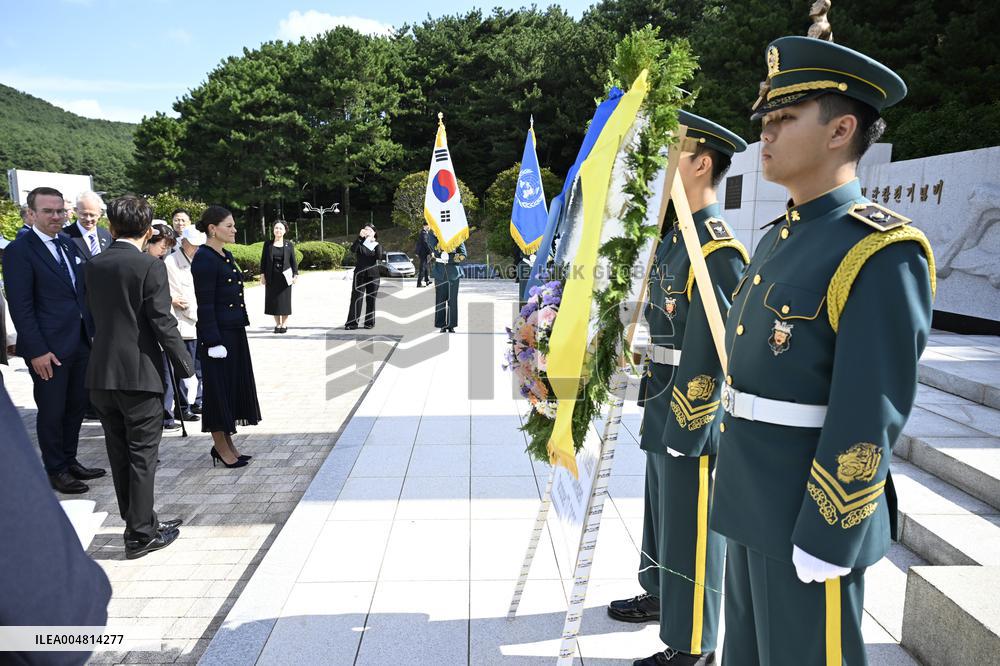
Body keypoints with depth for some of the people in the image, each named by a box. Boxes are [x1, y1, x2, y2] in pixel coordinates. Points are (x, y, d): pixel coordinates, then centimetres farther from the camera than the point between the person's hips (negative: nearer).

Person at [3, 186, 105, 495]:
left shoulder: (69, 244, 11)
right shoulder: (19, 250, -10)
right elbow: (20, 307, -13)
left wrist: (92, 331, 9)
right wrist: (37, 350, -17)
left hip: (80, 342, 7)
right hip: (48, 348, -7)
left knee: (76, 406, 15)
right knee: (52, 411, 6)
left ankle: (70, 461, 30)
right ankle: (56, 470, 20)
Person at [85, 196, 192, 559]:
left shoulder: (93, 266, 7)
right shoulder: (150, 266, -12)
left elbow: (96, 315, 13)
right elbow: (163, 323, -14)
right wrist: (186, 366, -6)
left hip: (101, 374, 6)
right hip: (140, 374, -6)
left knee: (120, 455, 15)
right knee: (143, 456, 4)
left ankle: (139, 521, 29)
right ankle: (140, 535, 12)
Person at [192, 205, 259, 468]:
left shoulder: (226, 256, 13)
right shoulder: (204, 259, -14)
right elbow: (205, 305, -17)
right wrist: (214, 342, -19)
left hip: (235, 331, 9)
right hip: (217, 333, -9)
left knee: (234, 385, 14)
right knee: (219, 387, 1)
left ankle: (226, 442, 26)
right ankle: (220, 446, 14)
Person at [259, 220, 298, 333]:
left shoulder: (289, 244, 2)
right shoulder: (268, 244, 4)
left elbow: (293, 261, 1)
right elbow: (263, 260, 5)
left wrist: (295, 275, -6)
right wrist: (262, 275, -1)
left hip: (285, 276, -1)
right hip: (272, 277, 1)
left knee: (285, 300, 3)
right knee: (273, 300, 4)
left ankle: (284, 324, 12)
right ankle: (277, 324, 13)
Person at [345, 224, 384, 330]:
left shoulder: (377, 245, 9)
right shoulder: (360, 243, 7)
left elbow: (380, 256, -9)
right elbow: (353, 249, -15)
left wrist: (377, 244, -12)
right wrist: (360, 237, -24)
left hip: (373, 274, 1)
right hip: (360, 274, -1)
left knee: (371, 299, 5)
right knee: (356, 298, -5)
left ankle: (369, 322, 13)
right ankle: (352, 322, -4)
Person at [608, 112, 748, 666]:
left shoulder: (717, 250, -20)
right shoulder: (676, 238, 10)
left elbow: (711, 353, -22)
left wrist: (685, 429, -19)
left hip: (694, 416, -9)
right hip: (663, 408, 9)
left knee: (690, 527, 6)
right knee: (661, 510, 24)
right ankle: (659, 594, 46)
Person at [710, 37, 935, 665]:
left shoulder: (881, 252, -18)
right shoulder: (778, 238, 9)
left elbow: (868, 420, -22)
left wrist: (823, 545, -19)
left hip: (810, 515, -8)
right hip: (751, 506, 8)